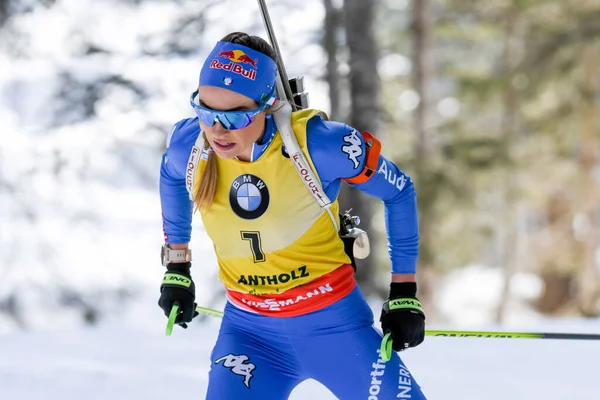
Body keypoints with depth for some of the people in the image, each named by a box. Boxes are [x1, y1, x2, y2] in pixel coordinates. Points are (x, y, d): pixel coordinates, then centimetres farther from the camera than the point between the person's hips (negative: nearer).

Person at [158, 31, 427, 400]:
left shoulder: (316, 143, -22)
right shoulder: (189, 145, -12)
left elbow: (398, 191, -6)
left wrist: (404, 294, -3)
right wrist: (176, 268, 18)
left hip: (332, 323, -2)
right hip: (248, 329, 2)